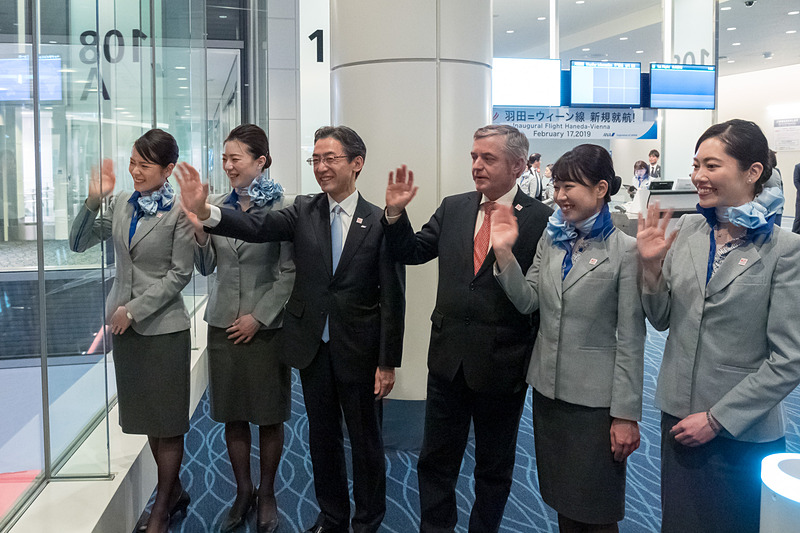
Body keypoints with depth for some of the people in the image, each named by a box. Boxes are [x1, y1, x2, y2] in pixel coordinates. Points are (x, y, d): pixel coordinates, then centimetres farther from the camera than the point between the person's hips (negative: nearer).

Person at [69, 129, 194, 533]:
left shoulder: (179, 211, -11)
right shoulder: (121, 203, 5)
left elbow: (180, 273, -12)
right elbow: (79, 243, 6)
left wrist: (134, 310, -13)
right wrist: (93, 200, -8)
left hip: (162, 326, -6)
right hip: (124, 324, 6)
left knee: (167, 422, 5)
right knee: (147, 416, 15)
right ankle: (174, 491, 31)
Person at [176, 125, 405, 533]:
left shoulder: (380, 222, -9)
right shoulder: (303, 212, 0)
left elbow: (392, 299, -8)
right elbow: (258, 227, -17)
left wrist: (387, 363, -9)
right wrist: (204, 211, -35)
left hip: (358, 350, -3)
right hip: (313, 346, 3)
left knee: (365, 439, 12)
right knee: (322, 436, 17)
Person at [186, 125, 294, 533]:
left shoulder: (280, 209, -7)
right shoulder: (215, 206, 5)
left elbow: (288, 273, -7)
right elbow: (206, 267, 10)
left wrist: (258, 316, -12)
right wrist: (198, 232, -7)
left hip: (265, 326, -3)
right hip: (223, 323, 4)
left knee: (269, 415, 7)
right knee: (232, 414, 11)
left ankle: (266, 493, 26)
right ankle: (242, 492, 27)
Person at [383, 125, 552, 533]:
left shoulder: (540, 219, -11)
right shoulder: (453, 208, 3)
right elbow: (411, 252, 6)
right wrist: (396, 213, -7)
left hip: (502, 365, -4)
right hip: (448, 360, 4)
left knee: (494, 468, 18)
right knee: (435, 461, 17)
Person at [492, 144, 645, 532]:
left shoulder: (624, 250, -13)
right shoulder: (551, 240, 5)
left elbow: (630, 340, -13)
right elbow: (527, 301, 1)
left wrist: (626, 415, -12)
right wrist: (504, 253, -11)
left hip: (595, 398, -5)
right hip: (548, 390, 6)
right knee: (562, 500, 21)